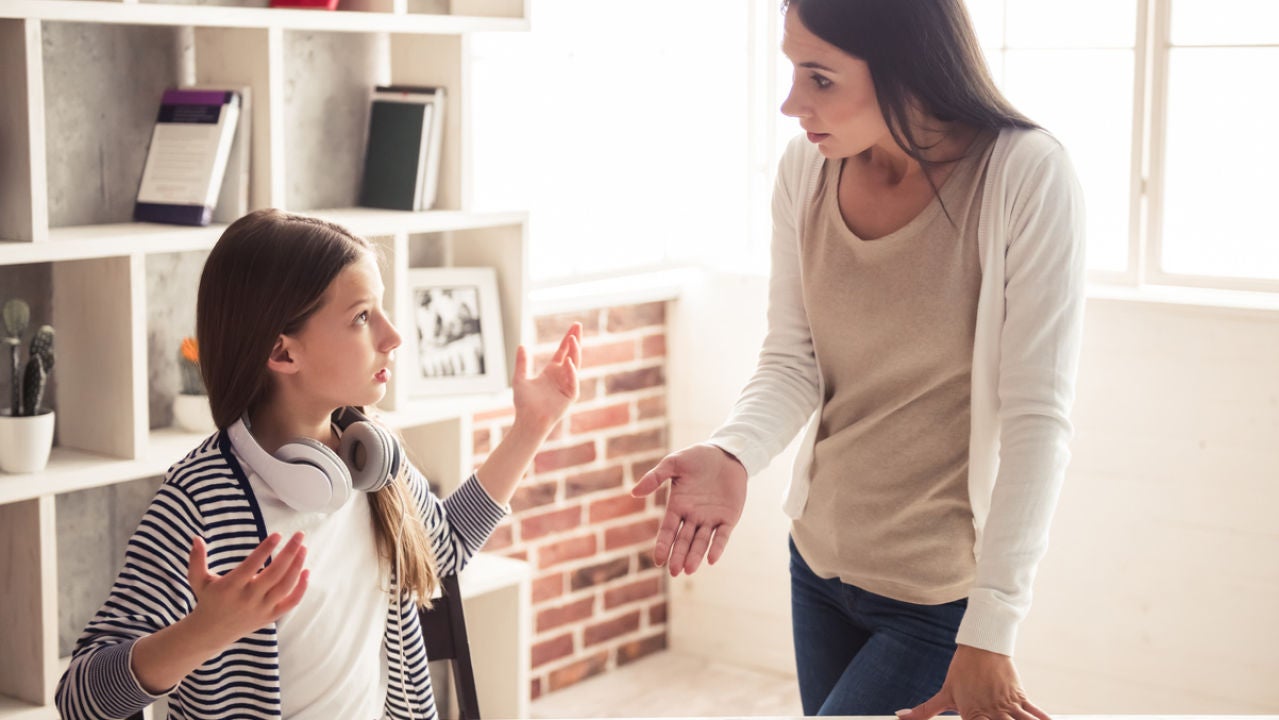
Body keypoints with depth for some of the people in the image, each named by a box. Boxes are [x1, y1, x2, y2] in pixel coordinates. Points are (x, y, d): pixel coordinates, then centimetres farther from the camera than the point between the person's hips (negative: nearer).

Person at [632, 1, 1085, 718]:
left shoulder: (1028, 178, -21)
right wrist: (732, 454, -23)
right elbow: (792, 362, -1)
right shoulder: (806, 168, -5)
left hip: (939, 597, -5)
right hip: (820, 562, 5)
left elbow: (1037, 421, -21)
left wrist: (990, 633, -25)